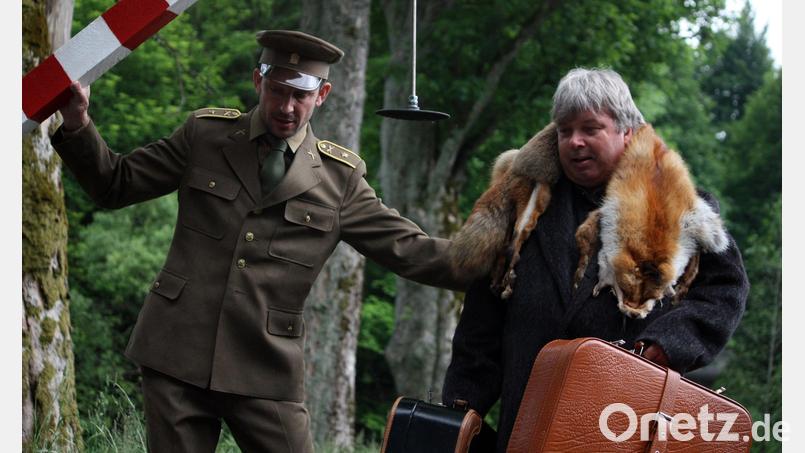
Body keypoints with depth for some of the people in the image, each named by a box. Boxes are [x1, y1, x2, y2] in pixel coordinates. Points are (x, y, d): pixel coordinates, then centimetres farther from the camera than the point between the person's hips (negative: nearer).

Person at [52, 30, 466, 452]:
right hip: (177, 357, 0)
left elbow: (408, 249, 5)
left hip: (267, 373, 0)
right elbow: (115, 184, 11)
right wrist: (78, 126, -6)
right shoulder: (206, 133, 5)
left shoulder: (340, 177, 5)